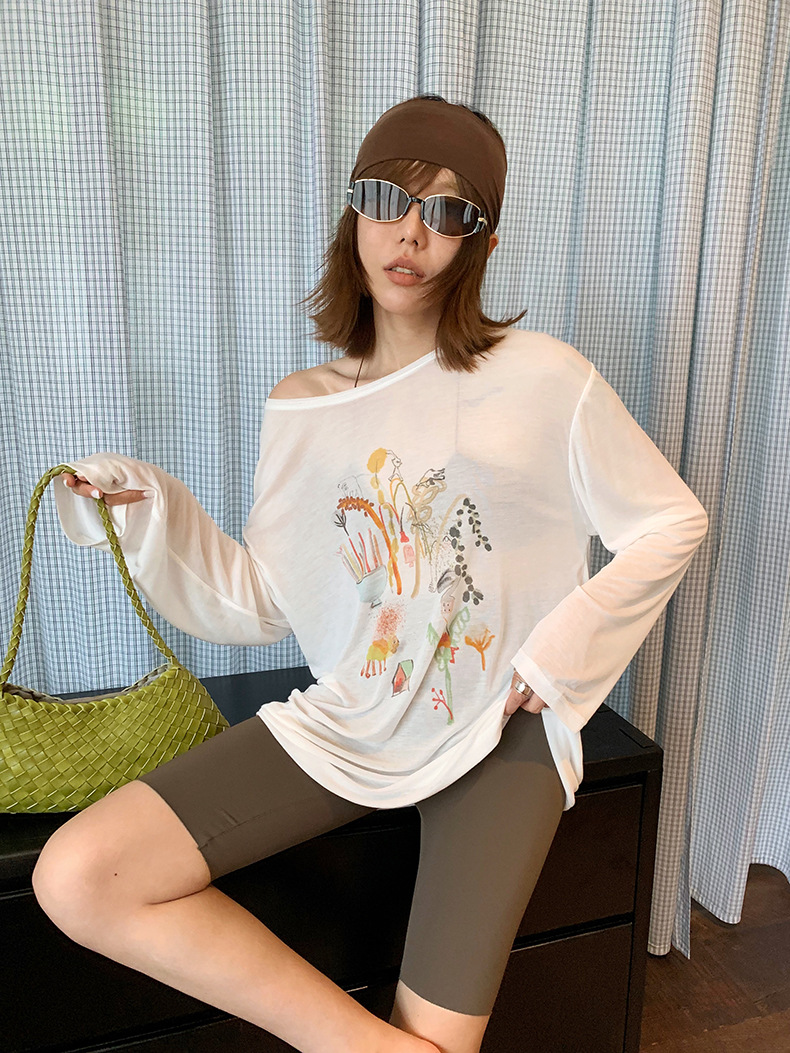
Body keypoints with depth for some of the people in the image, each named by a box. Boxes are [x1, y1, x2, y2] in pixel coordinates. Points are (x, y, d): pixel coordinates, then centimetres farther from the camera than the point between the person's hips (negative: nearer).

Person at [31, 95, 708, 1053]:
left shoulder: (544, 380, -5)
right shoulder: (299, 409, 3)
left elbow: (672, 522, 2)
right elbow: (256, 605, 5)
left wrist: (562, 653, -6)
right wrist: (148, 509, -8)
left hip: (499, 731, -2)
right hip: (346, 722, 3)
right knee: (74, 878, -13)